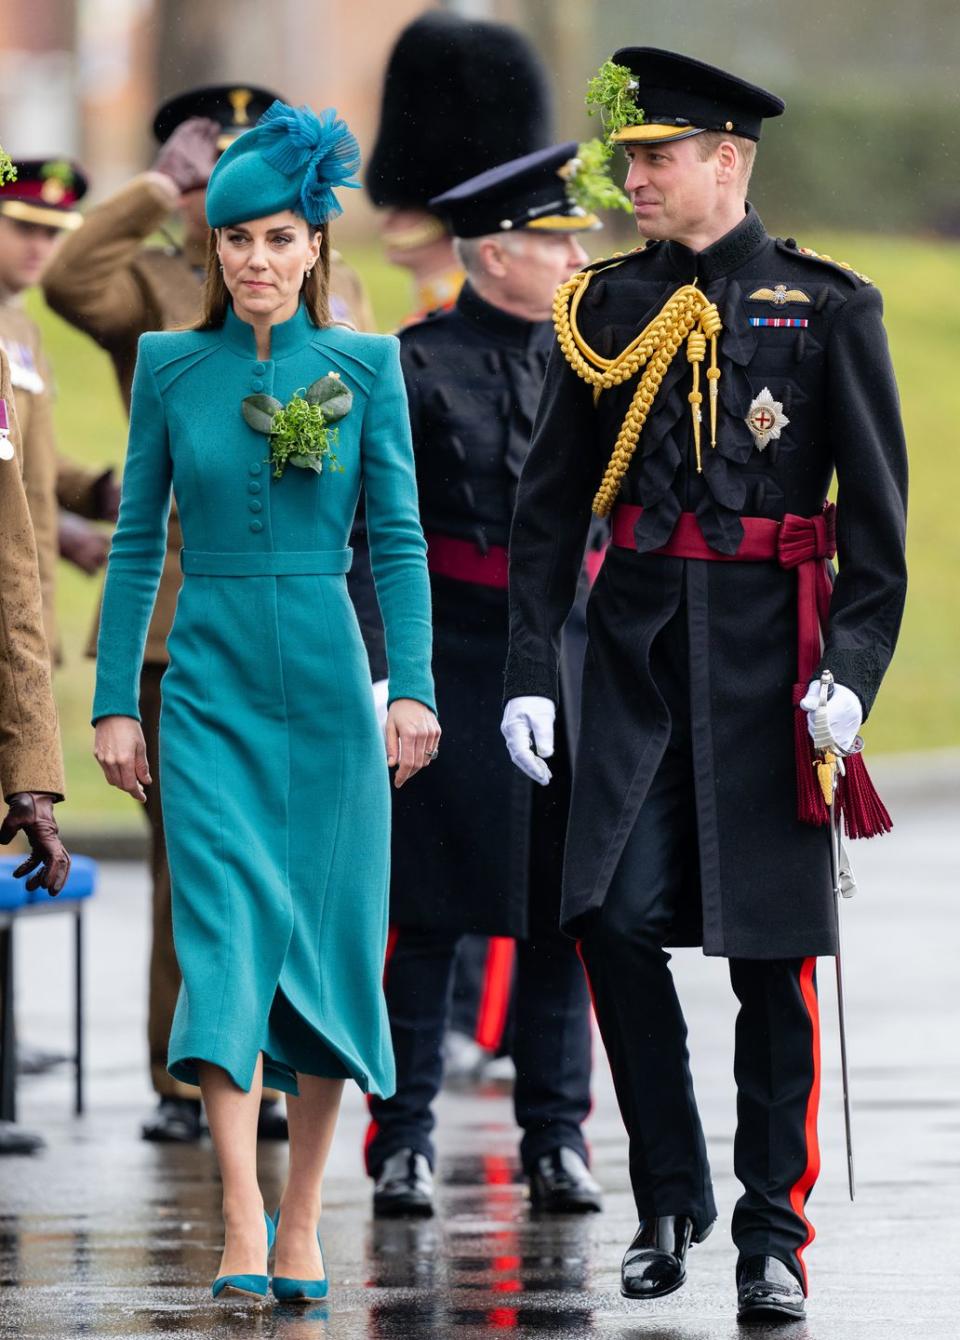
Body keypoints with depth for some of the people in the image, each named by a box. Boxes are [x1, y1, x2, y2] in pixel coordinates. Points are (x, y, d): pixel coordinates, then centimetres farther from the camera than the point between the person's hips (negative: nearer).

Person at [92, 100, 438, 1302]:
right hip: (212, 688, 0)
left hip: (327, 681, 1)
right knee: (225, 938, -14)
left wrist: (414, 687, -9)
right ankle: (242, 1229, -20)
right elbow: (137, 541, 6)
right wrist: (113, 701, 2)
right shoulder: (171, 367, 4)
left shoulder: (365, 367, 3)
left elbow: (398, 537, 0)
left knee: (327, 942, 3)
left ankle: (301, 1224, 15)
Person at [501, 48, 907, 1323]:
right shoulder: (605, 307, 8)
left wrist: (854, 669, -11)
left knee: (772, 944, 0)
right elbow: (547, 505, 9)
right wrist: (529, 673, 2)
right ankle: (669, 1196, 12)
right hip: (637, 641, 2)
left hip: (766, 650, -2)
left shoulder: (827, 307, 0)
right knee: (615, 914, -7)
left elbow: (877, 509, -1)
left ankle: (773, 1231, 8)